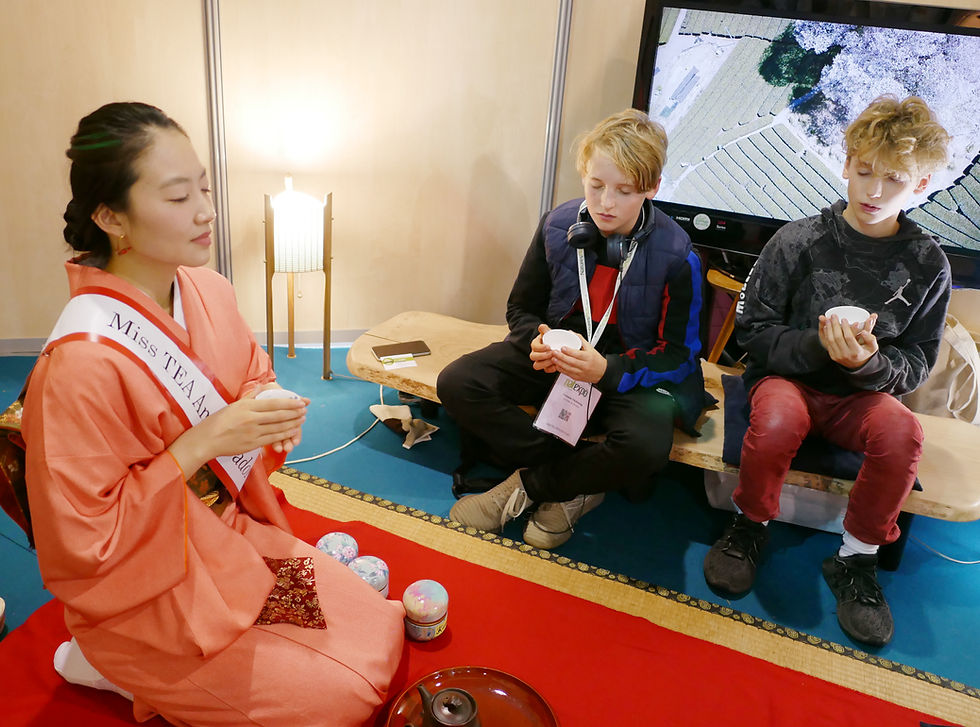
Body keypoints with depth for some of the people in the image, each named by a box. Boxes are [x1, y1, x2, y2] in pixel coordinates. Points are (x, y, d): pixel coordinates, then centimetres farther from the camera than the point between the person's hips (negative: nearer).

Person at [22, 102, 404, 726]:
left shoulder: (208, 290, -7)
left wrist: (274, 413, -12)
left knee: (380, 629, 7)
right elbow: (83, 538, -23)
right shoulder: (83, 360, -29)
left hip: (234, 531, 7)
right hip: (150, 590, -7)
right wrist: (202, 443, -28)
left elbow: (252, 377, 12)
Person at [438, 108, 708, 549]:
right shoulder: (558, 227, -6)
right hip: (556, 352, 4)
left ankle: (530, 484, -8)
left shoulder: (675, 255, -15)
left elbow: (679, 354, -12)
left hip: (632, 368, -3)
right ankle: (574, 483, -11)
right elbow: (521, 308, 6)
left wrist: (608, 370, -30)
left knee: (645, 445, -37)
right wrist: (537, 339, -20)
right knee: (456, 383, -18)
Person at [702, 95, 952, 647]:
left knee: (903, 432, -30)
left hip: (864, 391, 2)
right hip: (787, 375, -2)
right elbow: (752, 329, -5)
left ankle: (857, 558, -5)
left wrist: (869, 362, -21)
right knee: (777, 420, -35)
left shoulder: (927, 265, 0)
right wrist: (817, 346, -23)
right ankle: (751, 526, -3)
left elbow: (917, 364, 3)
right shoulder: (799, 241, -6)